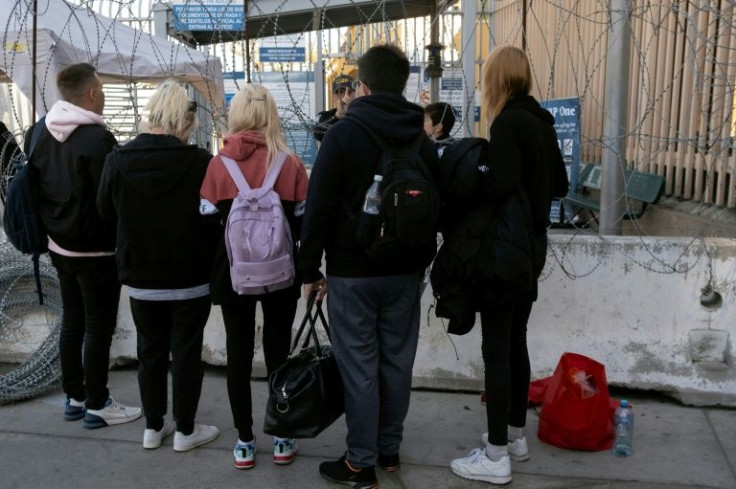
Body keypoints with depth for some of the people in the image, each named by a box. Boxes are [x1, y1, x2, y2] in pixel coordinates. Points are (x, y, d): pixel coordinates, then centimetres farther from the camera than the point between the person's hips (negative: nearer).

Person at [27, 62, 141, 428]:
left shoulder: (40, 133, 5)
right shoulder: (97, 139, -21)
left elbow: (33, 183, 13)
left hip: (59, 246, 8)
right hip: (96, 251, -8)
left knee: (71, 323, 17)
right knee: (99, 328, 3)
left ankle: (74, 397, 28)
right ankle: (97, 405, 13)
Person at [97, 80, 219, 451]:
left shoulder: (118, 160, -8)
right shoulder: (199, 162, -20)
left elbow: (105, 210, 7)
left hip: (140, 276, 3)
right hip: (190, 277, -3)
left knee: (150, 350, 17)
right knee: (186, 352, 9)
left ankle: (153, 426, 28)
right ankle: (185, 430, 20)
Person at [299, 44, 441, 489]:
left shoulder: (343, 134, -9)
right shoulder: (422, 140, 6)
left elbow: (319, 207, -11)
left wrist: (311, 269, -3)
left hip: (352, 272, -4)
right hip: (404, 272, 5)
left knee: (359, 367, 1)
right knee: (396, 362, 12)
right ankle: (389, 450, 25)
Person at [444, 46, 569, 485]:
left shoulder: (508, 122, -16)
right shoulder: (541, 122, 10)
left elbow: (501, 186, -27)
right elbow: (560, 185, 17)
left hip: (503, 251, -9)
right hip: (531, 247, 9)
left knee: (496, 348, -2)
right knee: (515, 342, 17)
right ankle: (516, 436, 29)